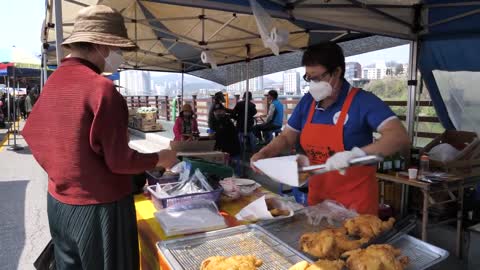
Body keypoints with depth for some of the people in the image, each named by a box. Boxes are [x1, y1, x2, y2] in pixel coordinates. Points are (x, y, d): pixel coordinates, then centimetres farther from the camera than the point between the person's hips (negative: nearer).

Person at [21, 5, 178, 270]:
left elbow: (32, 135, 10)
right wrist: (160, 159, -5)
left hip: (58, 202, 7)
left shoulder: (53, 82, 2)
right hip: (100, 206, -7)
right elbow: (119, 162, -20)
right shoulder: (101, 88, -21)